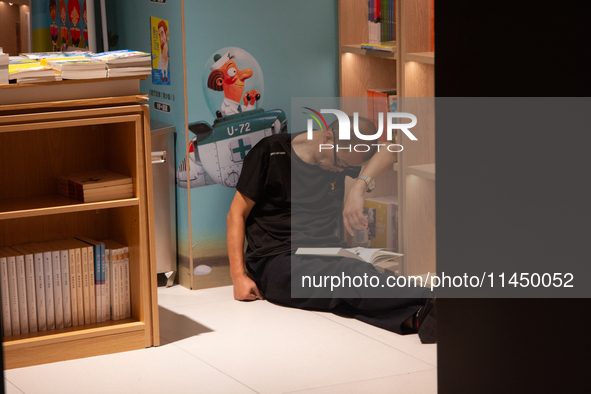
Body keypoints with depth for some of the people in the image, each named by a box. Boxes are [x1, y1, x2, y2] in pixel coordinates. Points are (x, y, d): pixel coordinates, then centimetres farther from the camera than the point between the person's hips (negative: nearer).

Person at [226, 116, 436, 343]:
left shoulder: (342, 157, 9)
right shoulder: (271, 152, -2)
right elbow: (237, 214, 1)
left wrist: (359, 186, -24)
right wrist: (238, 276, -8)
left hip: (325, 255, 5)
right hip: (276, 262, -5)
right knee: (352, 274, -36)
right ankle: (429, 306, -57)